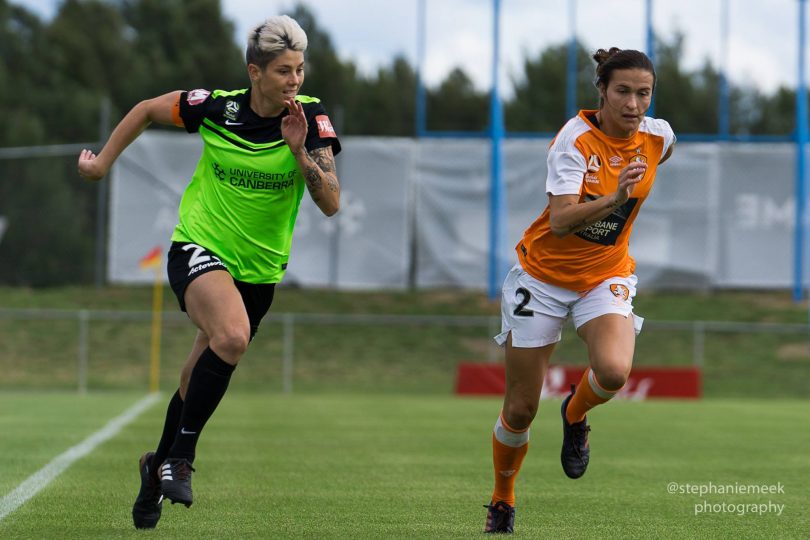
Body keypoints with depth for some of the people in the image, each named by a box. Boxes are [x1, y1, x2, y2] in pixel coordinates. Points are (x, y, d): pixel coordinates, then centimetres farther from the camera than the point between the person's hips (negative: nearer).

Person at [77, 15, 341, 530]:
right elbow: (147, 109, 8)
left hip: (259, 269, 3)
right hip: (200, 249, -3)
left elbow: (331, 203, -17)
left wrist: (299, 150, -29)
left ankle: (159, 465, 39)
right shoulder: (216, 107, -11)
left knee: (201, 381, 10)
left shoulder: (311, 118, -10)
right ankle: (180, 457, -20)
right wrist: (102, 162, 12)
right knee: (232, 336, -32)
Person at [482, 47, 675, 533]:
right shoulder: (576, 138, -20)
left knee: (613, 370, -30)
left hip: (607, 276, 2)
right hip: (544, 276, -2)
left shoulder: (658, 137, -8)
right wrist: (613, 198, -46)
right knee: (520, 410, 3)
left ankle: (576, 414, 5)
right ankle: (502, 503, 29)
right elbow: (561, 220, -32)